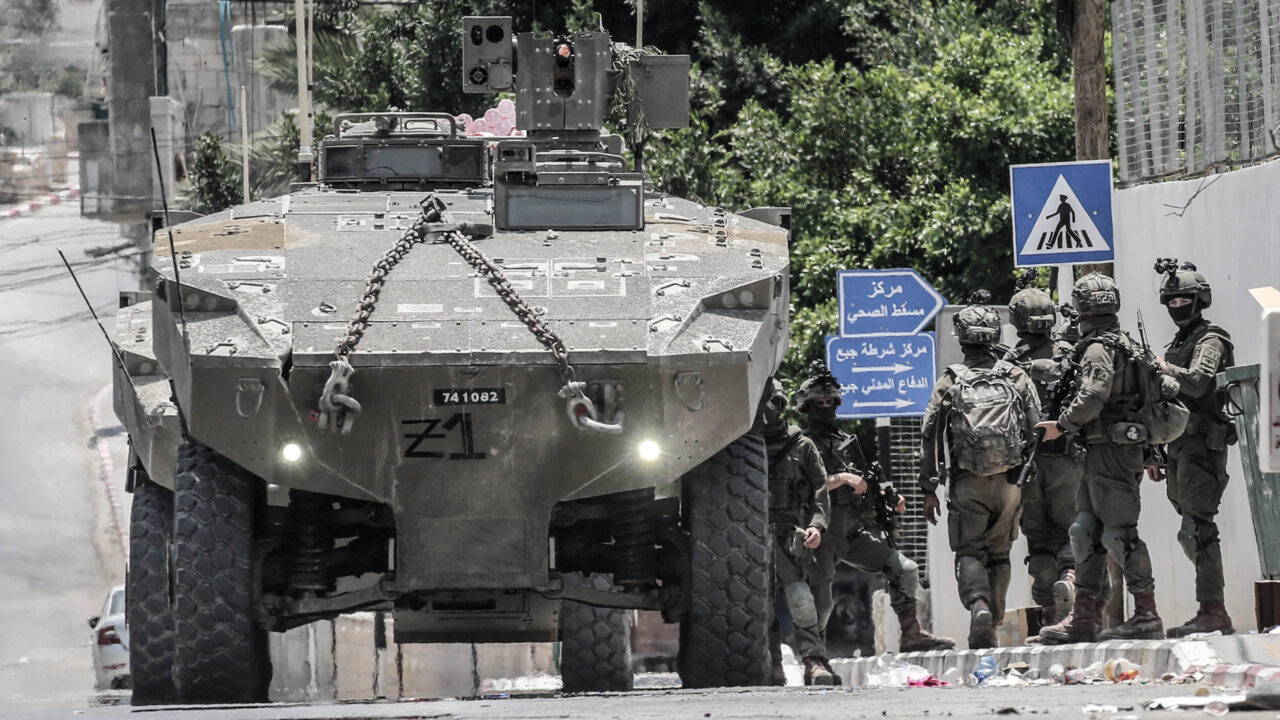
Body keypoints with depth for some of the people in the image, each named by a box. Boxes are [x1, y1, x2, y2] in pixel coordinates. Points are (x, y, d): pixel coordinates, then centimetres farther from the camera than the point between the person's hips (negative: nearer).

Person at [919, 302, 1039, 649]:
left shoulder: (950, 381, 0)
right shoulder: (1016, 377, 5)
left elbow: (929, 436, 1)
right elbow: (1036, 429, 2)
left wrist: (929, 489, 7)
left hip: (968, 483, -2)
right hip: (1008, 482, 2)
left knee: (970, 552, 2)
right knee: (999, 553, 14)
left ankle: (979, 606, -25)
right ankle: (992, 626, 12)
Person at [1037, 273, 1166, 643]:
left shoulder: (1099, 349, -12)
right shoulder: (1129, 346, 17)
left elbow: (1094, 396, -27)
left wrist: (1062, 424, -13)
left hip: (1110, 450, -10)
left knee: (1119, 532, -7)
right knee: (1086, 530, 10)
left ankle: (1147, 616, -6)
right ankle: (1083, 616, 10)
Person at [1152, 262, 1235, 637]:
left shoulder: (1210, 340, -5)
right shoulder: (1178, 345, 22)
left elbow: (1197, 382, -24)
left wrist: (1163, 368, -13)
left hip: (1203, 446, -9)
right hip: (1180, 448, 9)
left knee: (1198, 529, -14)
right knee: (1194, 532, 8)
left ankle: (1213, 612, -16)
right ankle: (1212, 610, 11)